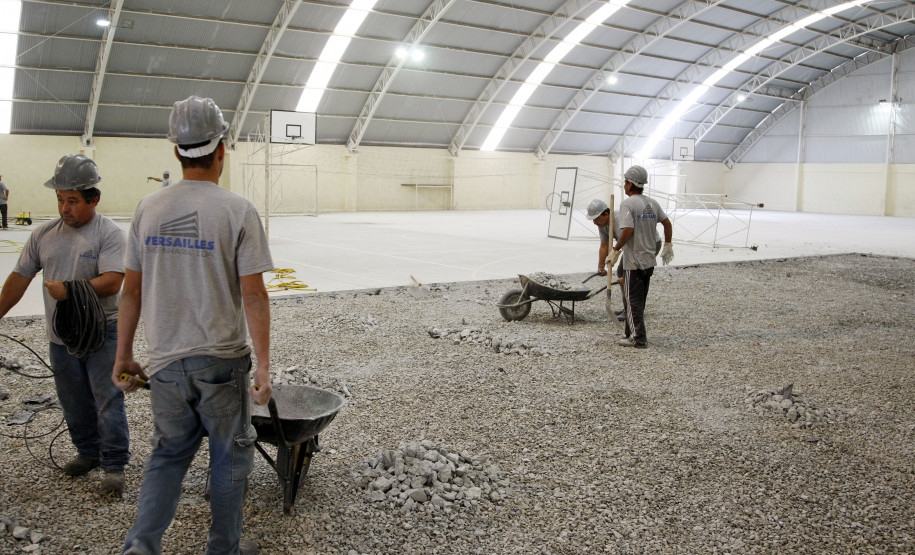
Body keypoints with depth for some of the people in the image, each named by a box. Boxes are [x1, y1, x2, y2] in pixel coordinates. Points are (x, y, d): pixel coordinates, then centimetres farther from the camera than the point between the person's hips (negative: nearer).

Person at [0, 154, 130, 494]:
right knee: (73, 402, 15)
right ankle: (88, 452, 33)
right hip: (60, 336, 6)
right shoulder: (44, 234, 7)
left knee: (108, 401, -3)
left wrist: (68, 289, -26)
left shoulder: (108, 233, -10)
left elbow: (111, 281, -21)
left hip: (101, 332, -5)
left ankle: (114, 465, 6)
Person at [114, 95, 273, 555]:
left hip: (165, 361, 4)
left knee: (169, 452, 19)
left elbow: (131, 291, 4)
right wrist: (264, 365, -7)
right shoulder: (238, 211, -12)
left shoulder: (148, 209, 0)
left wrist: (123, 356, 14)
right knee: (230, 455, 14)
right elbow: (253, 296, -13)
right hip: (222, 361, -3)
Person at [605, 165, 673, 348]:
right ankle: (633, 334, 24)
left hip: (633, 261, -8)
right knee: (640, 300, 16)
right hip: (650, 259, 8)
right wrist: (668, 246, 26)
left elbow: (628, 230, -23)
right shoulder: (652, 203, 10)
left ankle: (638, 338, -1)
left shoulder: (628, 204, -14)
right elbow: (667, 223, 16)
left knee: (632, 300, -1)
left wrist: (615, 250, -13)